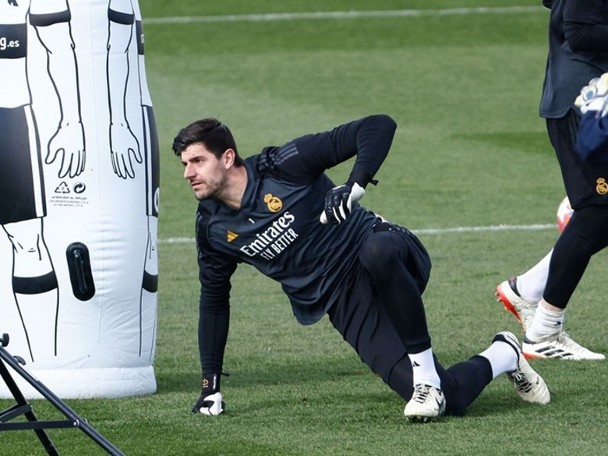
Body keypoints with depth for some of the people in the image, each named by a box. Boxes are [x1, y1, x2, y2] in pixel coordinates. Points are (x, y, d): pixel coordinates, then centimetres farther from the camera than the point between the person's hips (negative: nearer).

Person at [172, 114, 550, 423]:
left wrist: (355, 185, -29)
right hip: (345, 305, 4)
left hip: (392, 257, -4)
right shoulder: (212, 227, 4)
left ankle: (452, 367, -28)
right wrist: (210, 385, 15)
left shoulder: (283, 166, -12)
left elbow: (379, 127, -16)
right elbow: (214, 301, 17)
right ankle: (502, 358, 16)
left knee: (377, 251, -44)